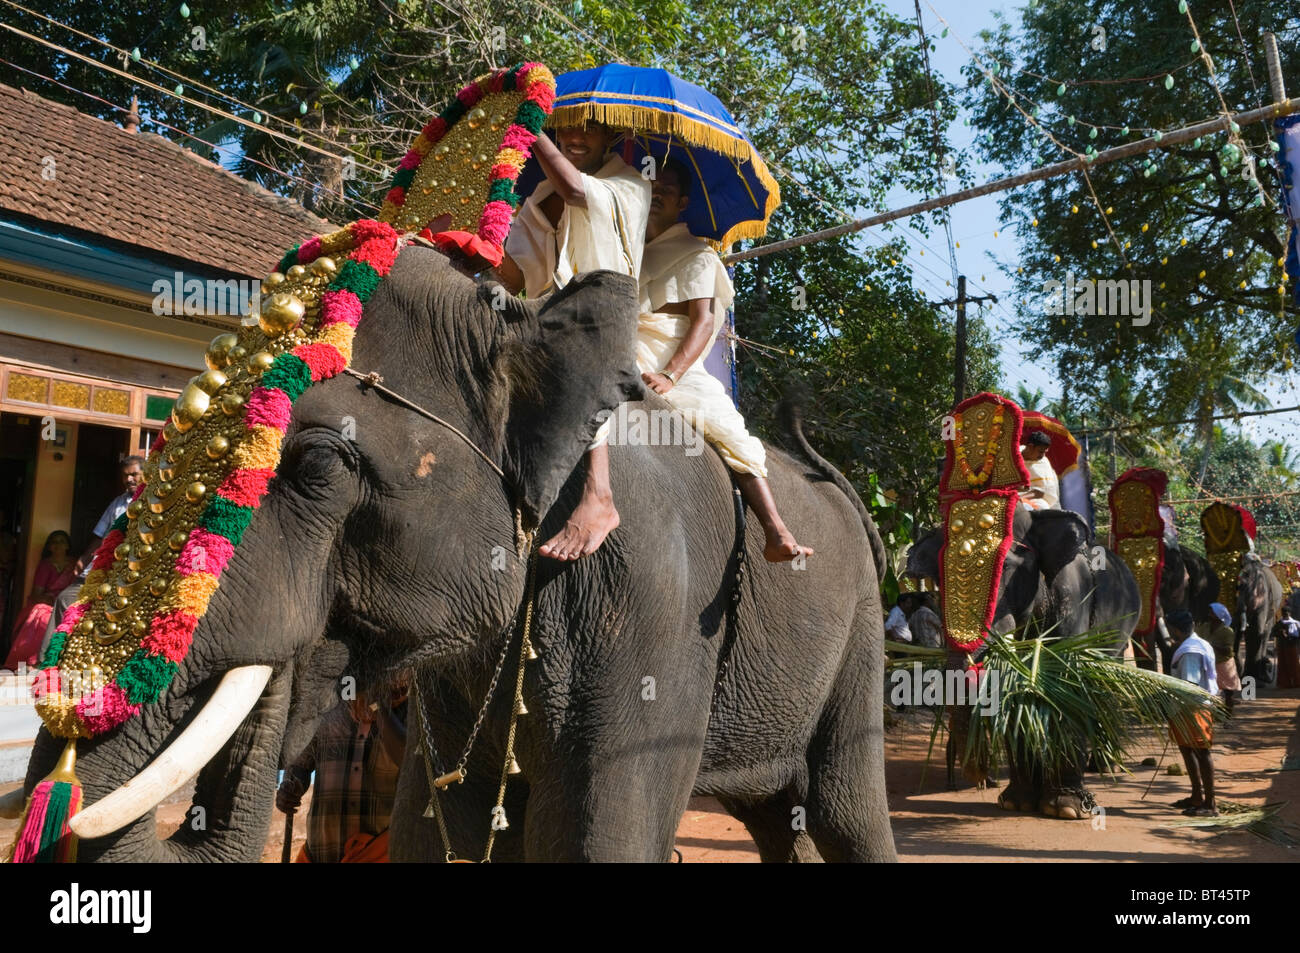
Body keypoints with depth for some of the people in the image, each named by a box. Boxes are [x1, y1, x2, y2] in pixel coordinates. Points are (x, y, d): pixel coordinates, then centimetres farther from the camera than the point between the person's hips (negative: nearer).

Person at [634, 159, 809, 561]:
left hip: (676, 367, -2)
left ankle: (777, 535, -35)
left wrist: (669, 377, -19)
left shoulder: (695, 255, 15)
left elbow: (703, 321, -1)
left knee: (723, 425, -27)